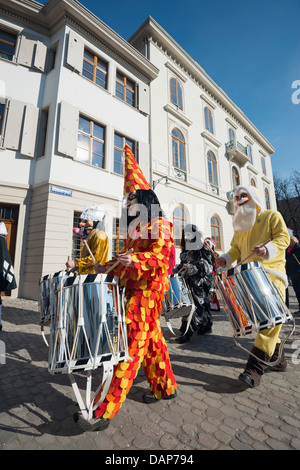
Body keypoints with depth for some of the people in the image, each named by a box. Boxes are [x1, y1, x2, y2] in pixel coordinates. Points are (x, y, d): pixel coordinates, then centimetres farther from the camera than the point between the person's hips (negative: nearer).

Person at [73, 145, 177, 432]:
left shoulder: (159, 224, -8)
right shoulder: (136, 227, 20)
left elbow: (160, 256, -20)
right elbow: (128, 256, 24)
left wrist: (135, 260, -33)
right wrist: (106, 267, 22)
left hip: (147, 292, -10)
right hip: (135, 289, 10)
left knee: (131, 345, -6)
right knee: (151, 341, 18)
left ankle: (106, 411, 5)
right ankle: (165, 387, 35)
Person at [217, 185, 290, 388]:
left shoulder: (272, 216, 5)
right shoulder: (241, 225, 20)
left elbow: (283, 237, -6)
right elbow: (236, 248, 18)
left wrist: (268, 249, -25)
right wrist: (226, 258, -2)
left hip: (271, 274, -5)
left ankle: (256, 367, -10)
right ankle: (277, 358, 28)